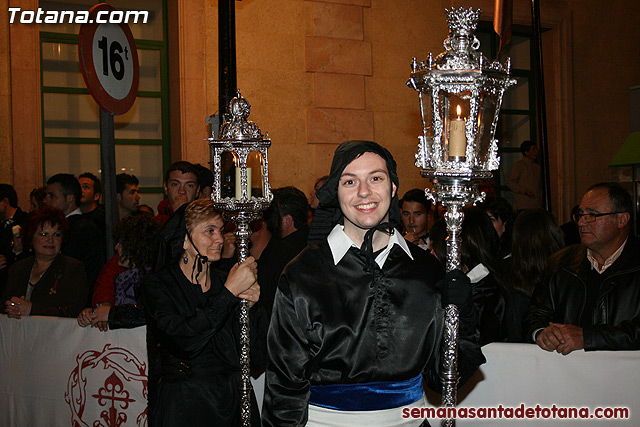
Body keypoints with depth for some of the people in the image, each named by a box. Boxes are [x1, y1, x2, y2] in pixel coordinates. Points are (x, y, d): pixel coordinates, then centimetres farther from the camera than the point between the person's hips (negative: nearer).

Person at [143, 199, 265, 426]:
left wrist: (252, 306, -13)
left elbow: (257, 356, 2)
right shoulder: (159, 286, -6)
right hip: (183, 404, -4)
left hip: (234, 398, 4)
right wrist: (229, 292, -21)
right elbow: (182, 341, -24)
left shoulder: (225, 282, 5)